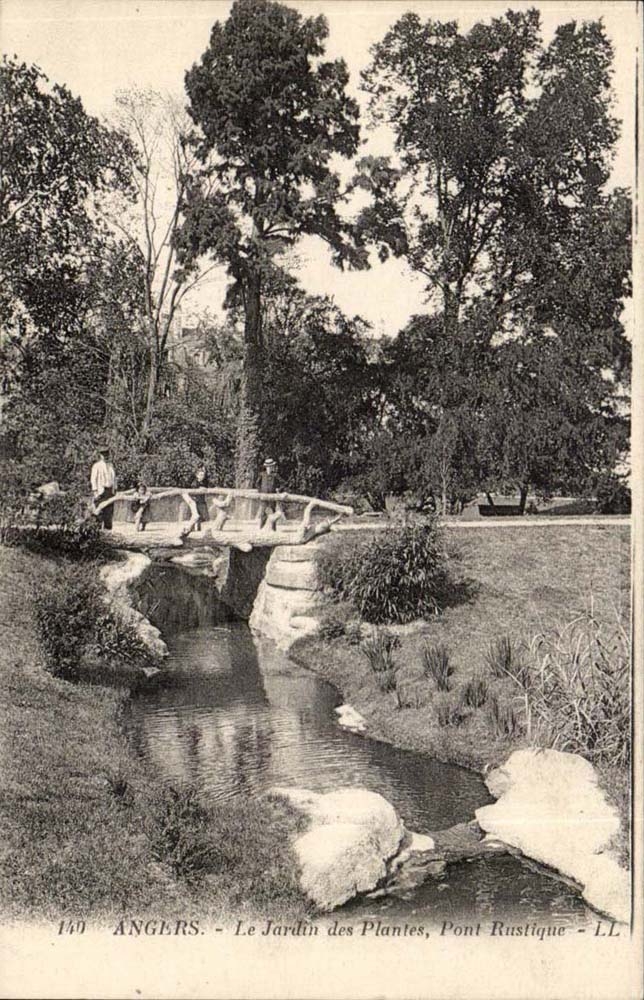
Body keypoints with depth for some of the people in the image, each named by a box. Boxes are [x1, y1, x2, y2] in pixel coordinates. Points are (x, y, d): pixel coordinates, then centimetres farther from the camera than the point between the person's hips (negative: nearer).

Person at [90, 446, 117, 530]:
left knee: (109, 511, 5)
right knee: (99, 511, -7)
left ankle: (108, 528, 10)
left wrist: (114, 489, 13)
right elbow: (93, 479, -7)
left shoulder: (110, 465, 16)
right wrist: (95, 491, -14)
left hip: (110, 490, 6)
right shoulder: (97, 466, -4)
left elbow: (114, 478, 20)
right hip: (100, 490, -6)